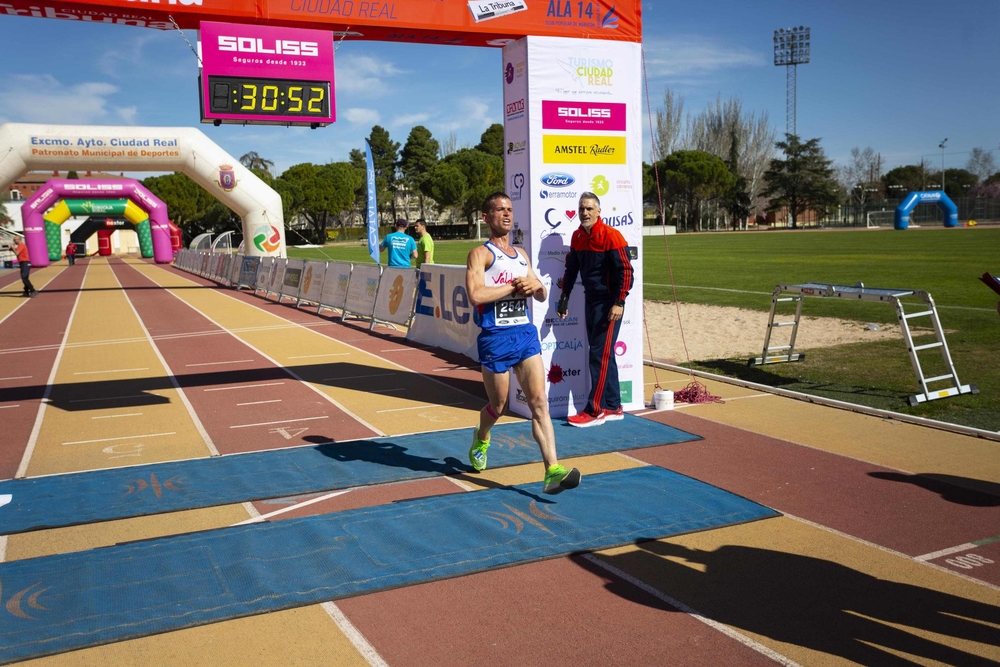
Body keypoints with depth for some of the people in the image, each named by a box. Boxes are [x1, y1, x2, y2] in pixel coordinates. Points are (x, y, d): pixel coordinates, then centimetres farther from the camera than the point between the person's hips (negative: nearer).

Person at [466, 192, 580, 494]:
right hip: (496, 338, -5)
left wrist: (535, 285, -2)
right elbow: (475, 295, -22)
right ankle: (481, 439, 44)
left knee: (539, 402, -7)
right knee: (498, 405, 11)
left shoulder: (521, 255, 17)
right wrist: (515, 286, -14)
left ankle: (553, 471, -11)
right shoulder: (481, 254, -5)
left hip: (526, 334, 5)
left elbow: (542, 296, 22)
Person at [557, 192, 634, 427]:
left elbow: (625, 270, -17)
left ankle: (594, 410, -4)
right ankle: (614, 407, 20)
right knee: (602, 354, 11)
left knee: (600, 355, -8)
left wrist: (619, 303, -21)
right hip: (590, 301, 8)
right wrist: (564, 297, 16)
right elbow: (571, 269, 17)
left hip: (609, 303, -8)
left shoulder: (611, 236, -14)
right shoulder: (577, 237, 8)